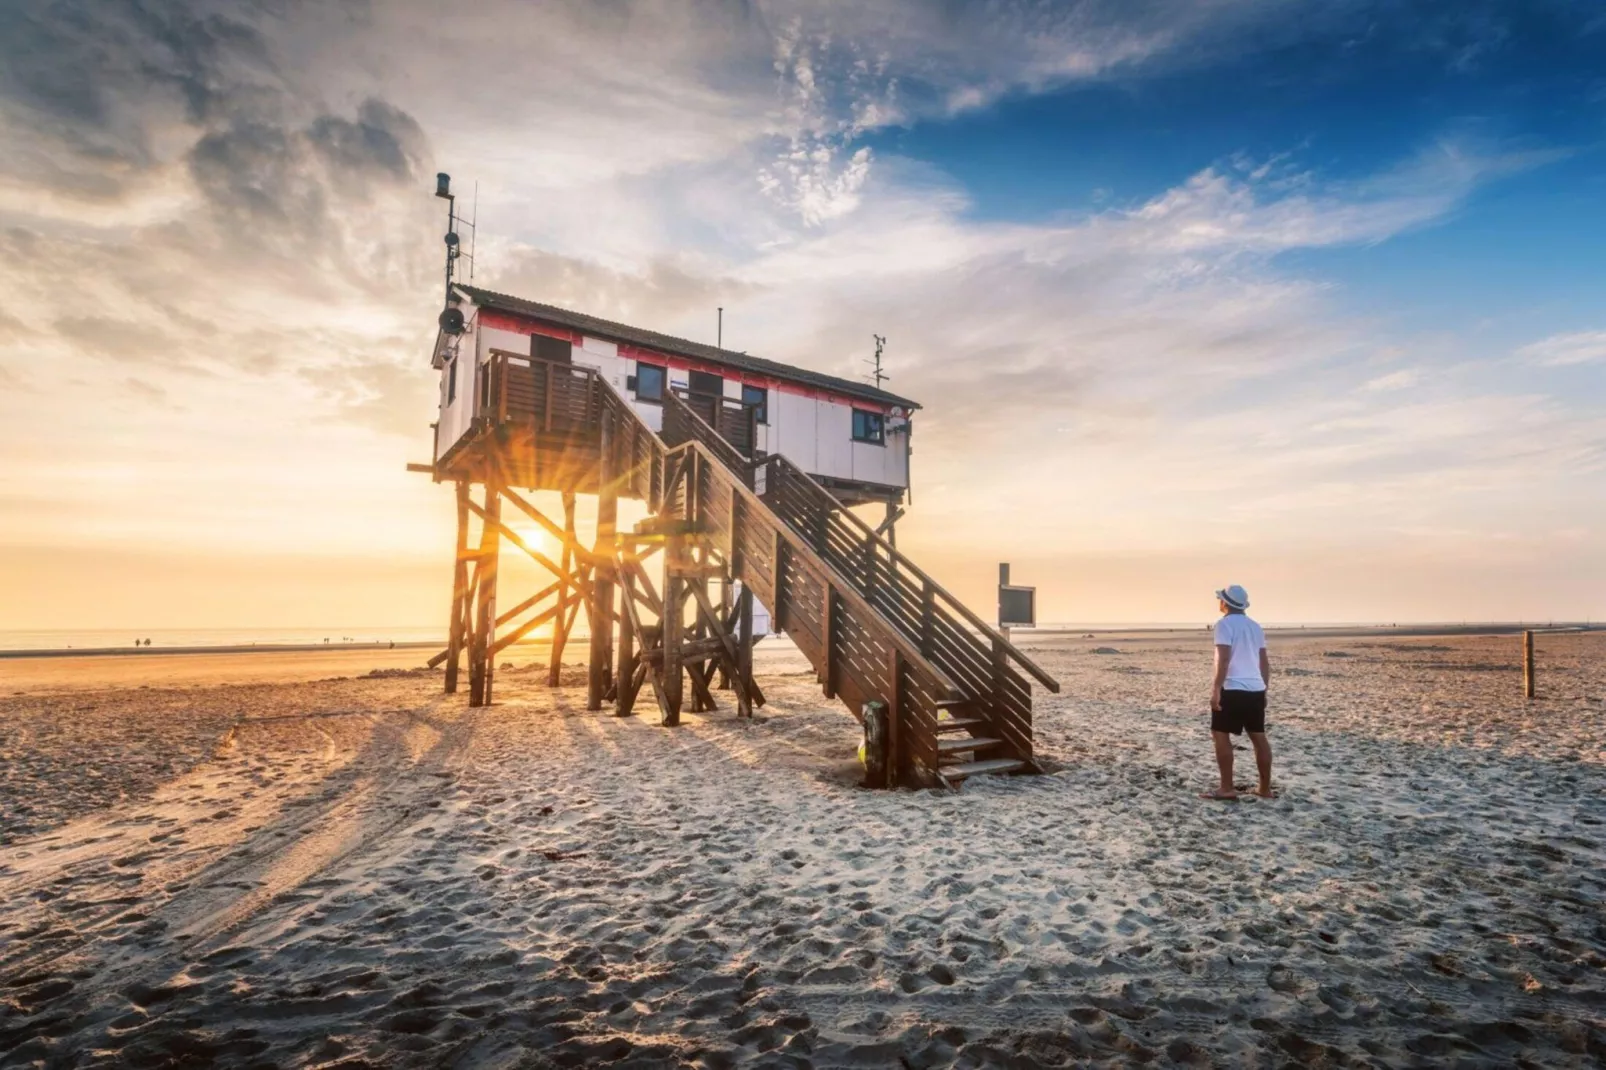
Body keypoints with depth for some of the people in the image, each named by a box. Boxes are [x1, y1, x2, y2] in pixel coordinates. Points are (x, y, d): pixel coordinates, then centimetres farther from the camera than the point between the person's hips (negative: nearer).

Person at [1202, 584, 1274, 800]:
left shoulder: (1225, 624, -10)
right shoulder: (1255, 626, 15)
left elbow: (1224, 659, -18)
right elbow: (1265, 662, 17)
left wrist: (1216, 689, -18)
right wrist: (1264, 689, 24)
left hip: (1233, 689, -8)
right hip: (1255, 689, 8)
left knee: (1220, 735, -1)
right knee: (1259, 737, 12)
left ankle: (1227, 788, -3)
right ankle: (1265, 788, 17)